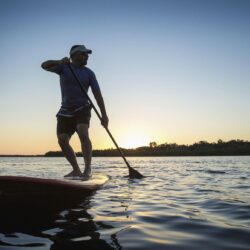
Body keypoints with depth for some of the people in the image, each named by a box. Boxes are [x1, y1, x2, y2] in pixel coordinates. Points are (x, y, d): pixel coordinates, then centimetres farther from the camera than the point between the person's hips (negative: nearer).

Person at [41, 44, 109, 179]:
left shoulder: (88, 73, 3)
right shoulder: (63, 67, 4)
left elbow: (97, 94, -2)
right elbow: (44, 66, -7)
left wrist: (104, 114, -11)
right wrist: (59, 62, -26)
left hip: (82, 109, -2)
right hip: (66, 111, 2)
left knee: (83, 134, -26)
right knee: (62, 140, -6)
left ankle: (88, 169, -26)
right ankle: (76, 170, 6)